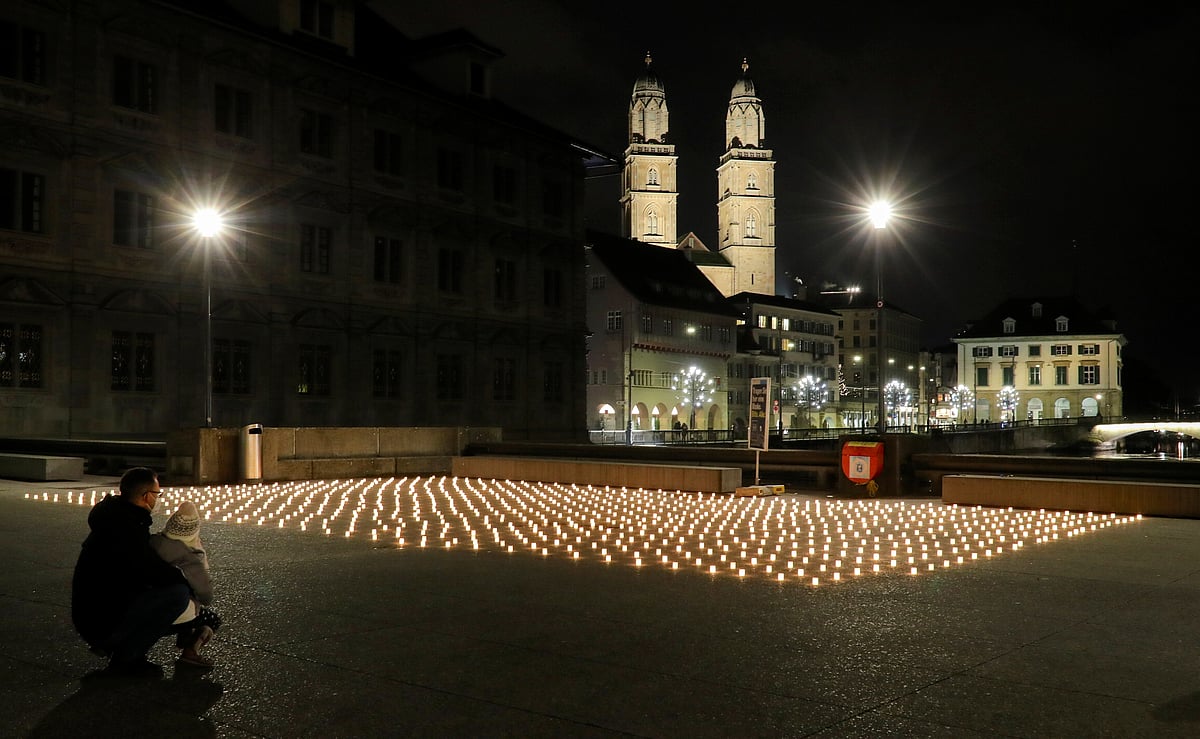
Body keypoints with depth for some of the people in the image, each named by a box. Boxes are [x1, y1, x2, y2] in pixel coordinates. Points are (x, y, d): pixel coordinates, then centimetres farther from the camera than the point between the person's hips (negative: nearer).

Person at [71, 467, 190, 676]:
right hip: (102, 624, -10)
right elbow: (154, 571, -21)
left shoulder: (117, 518, 12)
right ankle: (124, 659, -9)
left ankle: (112, 644, 11)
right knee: (178, 593, -21)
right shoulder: (126, 528, -21)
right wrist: (190, 585, -5)